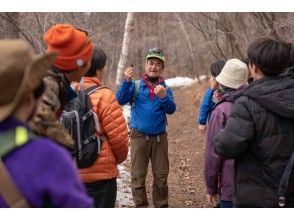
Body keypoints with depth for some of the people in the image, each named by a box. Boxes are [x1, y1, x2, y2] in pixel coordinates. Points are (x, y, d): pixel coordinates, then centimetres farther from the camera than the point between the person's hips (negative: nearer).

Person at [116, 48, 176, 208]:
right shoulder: (136, 86, 2)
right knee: (138, 175, 2)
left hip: (159, 137, 1)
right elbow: (121, 100, -14)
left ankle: (161, 206, 19)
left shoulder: (165, 88, 5)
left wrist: (163, 97, -33)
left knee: (161, 175, 6)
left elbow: (171, 109, -12)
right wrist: (127, 81, -29)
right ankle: (141, 206, 12)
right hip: (139, 136, -1)